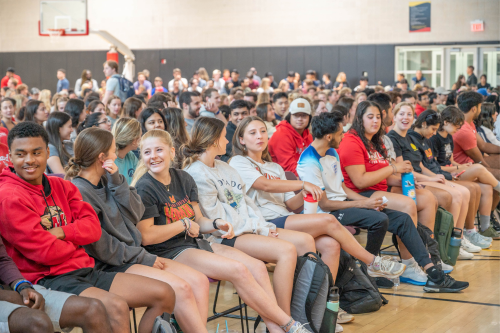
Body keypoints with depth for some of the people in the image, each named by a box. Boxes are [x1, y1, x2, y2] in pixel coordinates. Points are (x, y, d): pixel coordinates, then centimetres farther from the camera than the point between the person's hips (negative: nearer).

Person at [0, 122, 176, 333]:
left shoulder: (60, 186, 15)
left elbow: (93, 228, 7)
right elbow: (46, 252, -15)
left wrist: (62, 232, -11)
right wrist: (76, 239, 3)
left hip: (84, 271, 8)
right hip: (47, 280, -8)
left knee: (164, 294, 0)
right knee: (116, 307, -34)